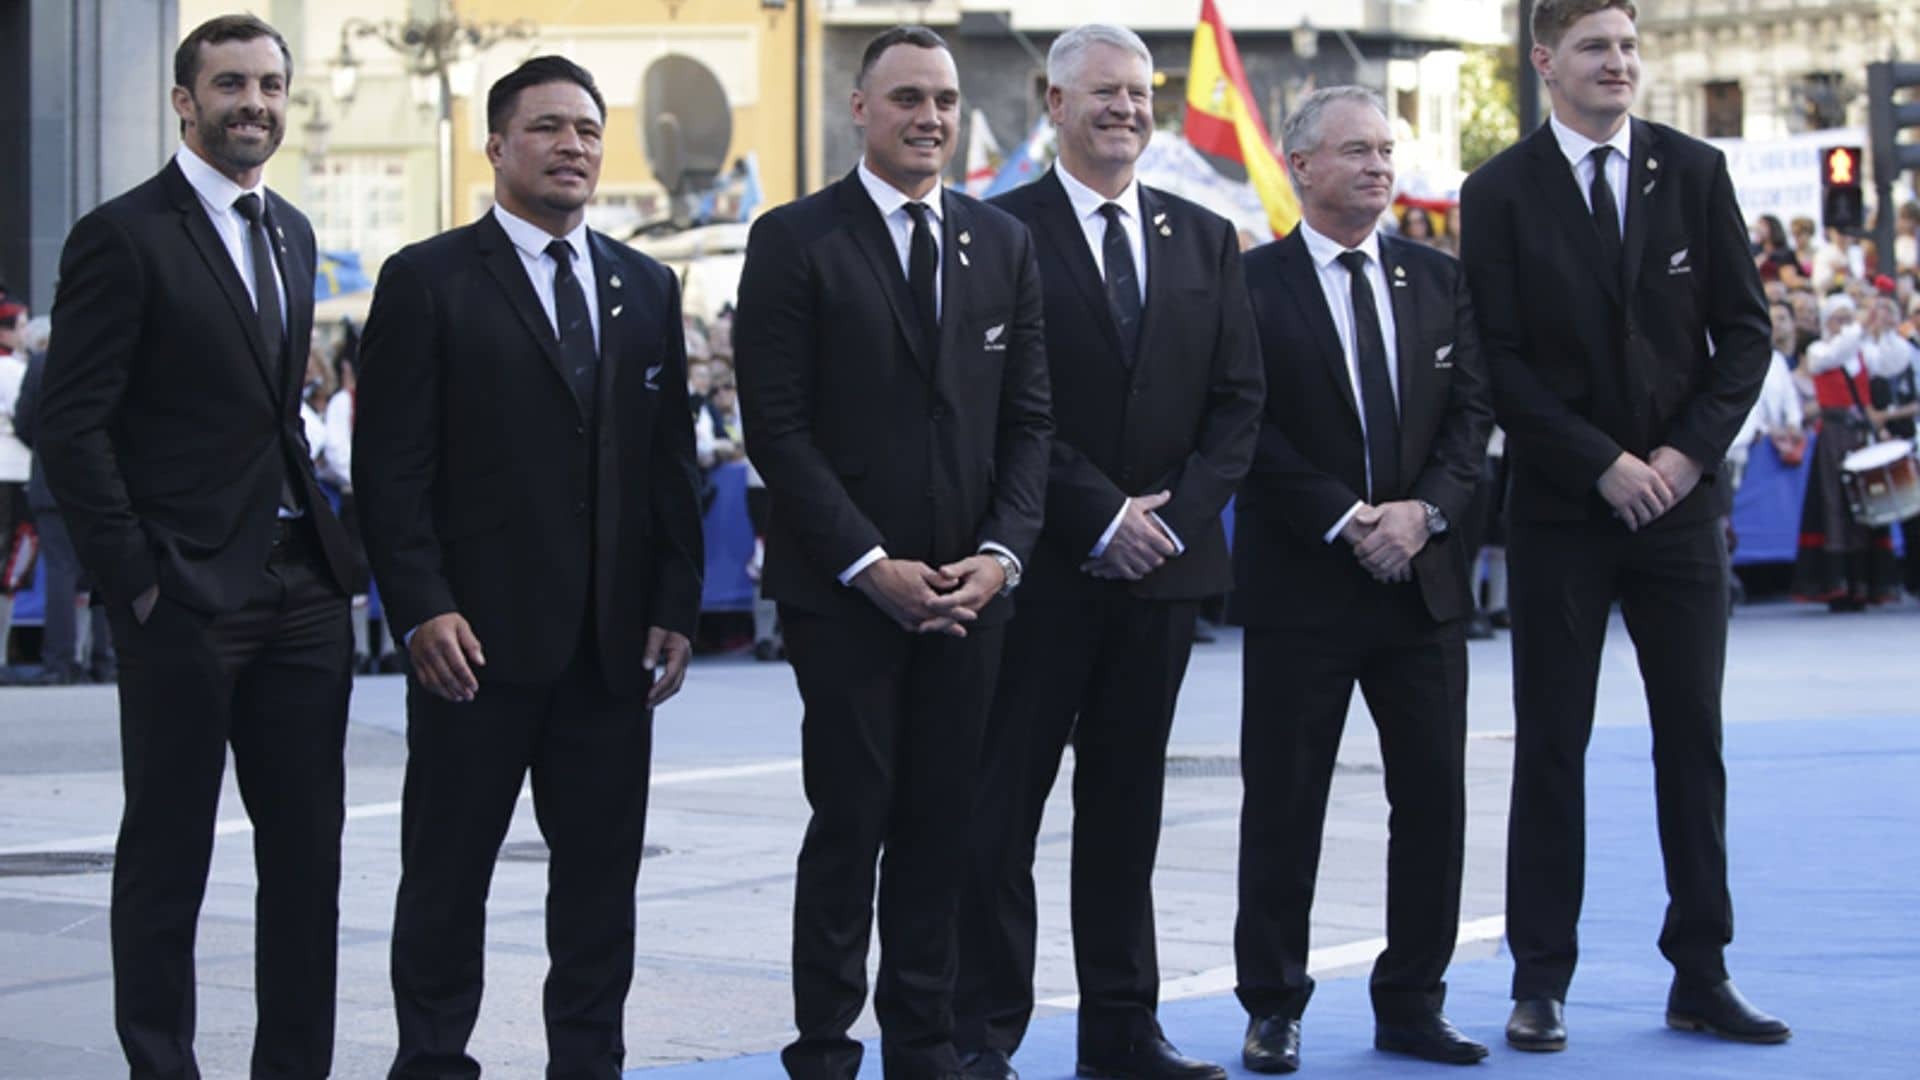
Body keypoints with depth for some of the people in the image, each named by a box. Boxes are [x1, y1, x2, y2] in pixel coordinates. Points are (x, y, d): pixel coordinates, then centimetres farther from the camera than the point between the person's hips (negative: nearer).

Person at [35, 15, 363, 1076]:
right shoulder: (124, 236, -7)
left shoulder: (291, 232, 16)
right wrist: (134, 578, -13)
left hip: (301, 591, 7)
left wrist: (325, 536, 10)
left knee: (307, 847, 9)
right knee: (166, 856, 3)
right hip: (185, 596, -7)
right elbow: (70, 428, -10)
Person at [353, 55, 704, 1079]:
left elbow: (672, 461, 13)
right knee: (448, 870, 4)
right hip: (478, 637, -4)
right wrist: (422, 609, -13)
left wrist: (674, 608, 5)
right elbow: (389, 465, -5)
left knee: (601, 871, 8)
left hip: (612, 644, 4)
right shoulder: (428, 281, -1)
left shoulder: (647, 288, 13)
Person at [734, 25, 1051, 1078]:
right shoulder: (793, 240, -3)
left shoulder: (1004, 242, 12)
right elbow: (778, 429, -7)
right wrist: (870, 565, -12)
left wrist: (1001, 553, -3)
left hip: (968, 588, 4)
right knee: (851, 821, -3)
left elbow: (1027, 419, 11)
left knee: (941, 824, 7)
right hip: (843, 589, -4)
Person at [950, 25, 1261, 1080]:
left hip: (1163, 559, 5)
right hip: (1041, 564, -4)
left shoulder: (1204, 239, 12)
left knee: (1127, 803, 10)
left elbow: (1237, 398, 9)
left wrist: (1177, 514, -5)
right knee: (1001, 804, -1)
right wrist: (1100, 515, -13)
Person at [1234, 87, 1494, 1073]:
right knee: (1284, 804, 2)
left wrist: (1424, 509, -10)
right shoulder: (1251, 284, -3)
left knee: (1433, 798, 6)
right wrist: (1344, 523, -15)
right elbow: (1250, 429, -9)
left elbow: (1472, 408, 6)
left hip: (1423, 579, 4)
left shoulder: (1438, 280, 11)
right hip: (1301, 584, -4)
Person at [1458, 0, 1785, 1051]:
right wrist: (1603, 466, -12)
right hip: (1560, 511, -2)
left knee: (1693, 738, 6)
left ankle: (1701, 976, 13)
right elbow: (1501, 364, -6)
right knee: (1550, 748, 2)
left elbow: (1745, 332, 4)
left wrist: (1687, 453, -8)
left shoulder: (1694, 172, 5)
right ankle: (1540, 982, 8)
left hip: (1679, 497, 2)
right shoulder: (1500, 194, -3)